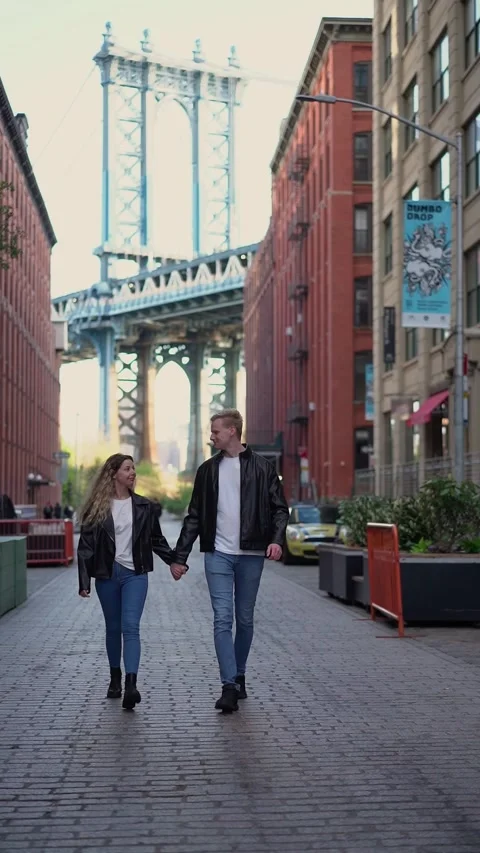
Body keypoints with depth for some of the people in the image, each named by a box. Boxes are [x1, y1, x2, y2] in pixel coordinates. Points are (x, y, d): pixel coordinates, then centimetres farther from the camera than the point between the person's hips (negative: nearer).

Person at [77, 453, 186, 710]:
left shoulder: (143, 506, 5)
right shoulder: (97, 508, 0)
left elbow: (157, 539, 17)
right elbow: (86, 546, -2)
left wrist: (172, 561, 14)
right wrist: (84, 581, -8)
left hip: (135, 573, 0)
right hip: (107, 574, 0)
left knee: (130, 627, -13)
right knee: (113, 628, 11)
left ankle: (131, 685, -24)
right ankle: (115, 679, 28)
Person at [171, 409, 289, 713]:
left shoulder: (261, 467, 1)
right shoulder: (208, 470, 9)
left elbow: (280, 508, 2)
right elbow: (195, 516, 11)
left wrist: (277, 539, -17)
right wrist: (180, 556, 7)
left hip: (251, 554, -1)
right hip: (218, 554, 1)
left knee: (245, 620, 9)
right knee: (222, 619, -8)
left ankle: (239, 676, 25)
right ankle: (230, 687, -10)